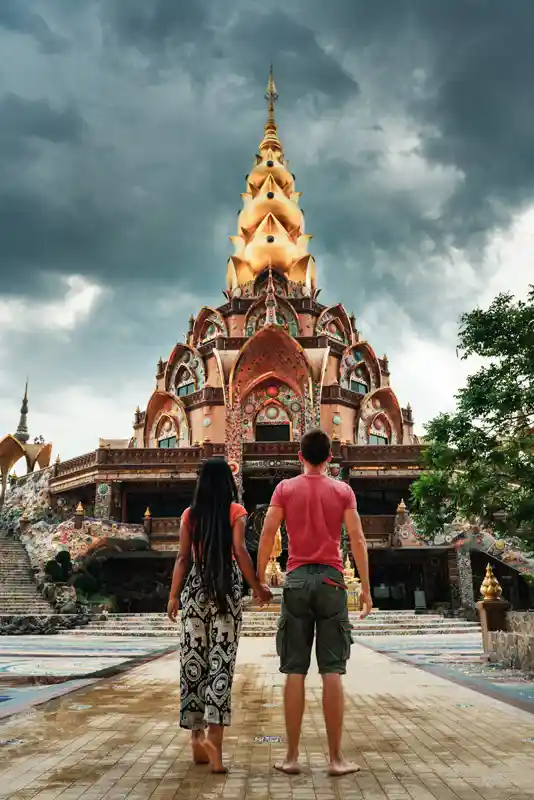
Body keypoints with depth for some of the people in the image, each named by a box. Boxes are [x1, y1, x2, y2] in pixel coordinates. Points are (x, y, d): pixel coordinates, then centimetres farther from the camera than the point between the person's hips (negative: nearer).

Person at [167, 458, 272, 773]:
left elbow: (183, 557, 4)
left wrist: (174, 596, 8)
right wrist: (258, 587, -2)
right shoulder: (236, 511, -1)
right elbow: (239, 551, -10)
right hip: (227, 586, -3)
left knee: (194, 658, 9)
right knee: (221, 658, -1)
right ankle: (214, 735, -8)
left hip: (196, 586, 3)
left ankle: (197, 735, 15)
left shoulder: (190, 514, 7)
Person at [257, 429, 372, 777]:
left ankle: (292, 756, 10)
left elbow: (267, 535, -2)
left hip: (297, 579, 1)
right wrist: (366, 588, 4)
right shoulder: (343, 490, 4)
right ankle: (336, 757, 8)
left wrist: (260, 579, 5)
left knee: (295, 670, 5)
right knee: (332, 670, 3)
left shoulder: (285, 488, 4)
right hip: (331, 579, 0)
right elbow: (357, 540, -1)